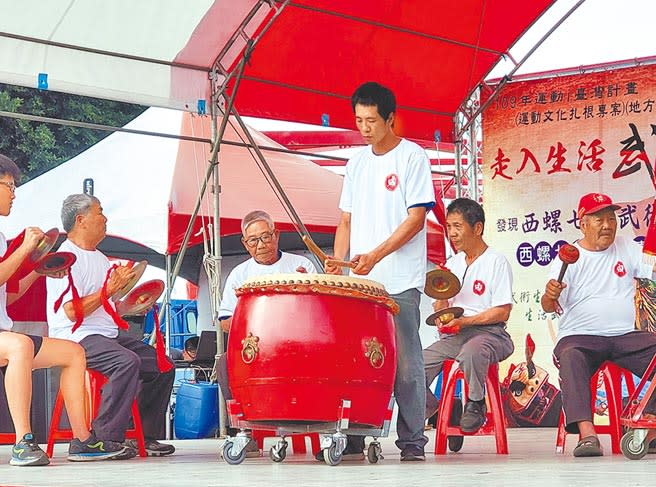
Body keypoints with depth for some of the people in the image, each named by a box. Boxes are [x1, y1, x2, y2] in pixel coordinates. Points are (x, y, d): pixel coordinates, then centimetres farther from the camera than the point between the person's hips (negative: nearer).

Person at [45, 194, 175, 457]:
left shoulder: (100, 258, 21)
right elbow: (72, 311, -20)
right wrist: (109, 289, -18)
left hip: (110, 334, 10)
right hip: (76, 337, -10)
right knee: (127, 362, -34)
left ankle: (146, 436, 8)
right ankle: (108, 438, -28)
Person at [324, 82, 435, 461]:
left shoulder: (412, 157, -2)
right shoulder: (357, 163, 16)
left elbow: (416, 218, -9)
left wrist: (376, 255, -18)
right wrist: (338, 263, 1)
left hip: (400, 282, -5)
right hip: (359, 283, 5)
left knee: (405, 364, -2)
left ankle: (412, 441, 6)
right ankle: (353, 441, 11)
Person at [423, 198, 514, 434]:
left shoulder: (496, 262, -4)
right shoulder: (452, 263, 16)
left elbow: (502, 311, -10)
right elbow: (442, 308, 17)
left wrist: (465, 321, -17)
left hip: (489, 332, -6)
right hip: (454, 335, 6)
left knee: (470, 351, -41)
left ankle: (476, 403, -14)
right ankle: (428, 406, 17)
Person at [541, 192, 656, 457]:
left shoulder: (627, 248, 15)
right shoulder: (570, 257, 4)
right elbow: (549, 306, -7)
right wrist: (550, 295, -30)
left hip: (625, 336, 4)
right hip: (579, 337, -3)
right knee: (570, 357, -35)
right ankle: (587, 433, -44)